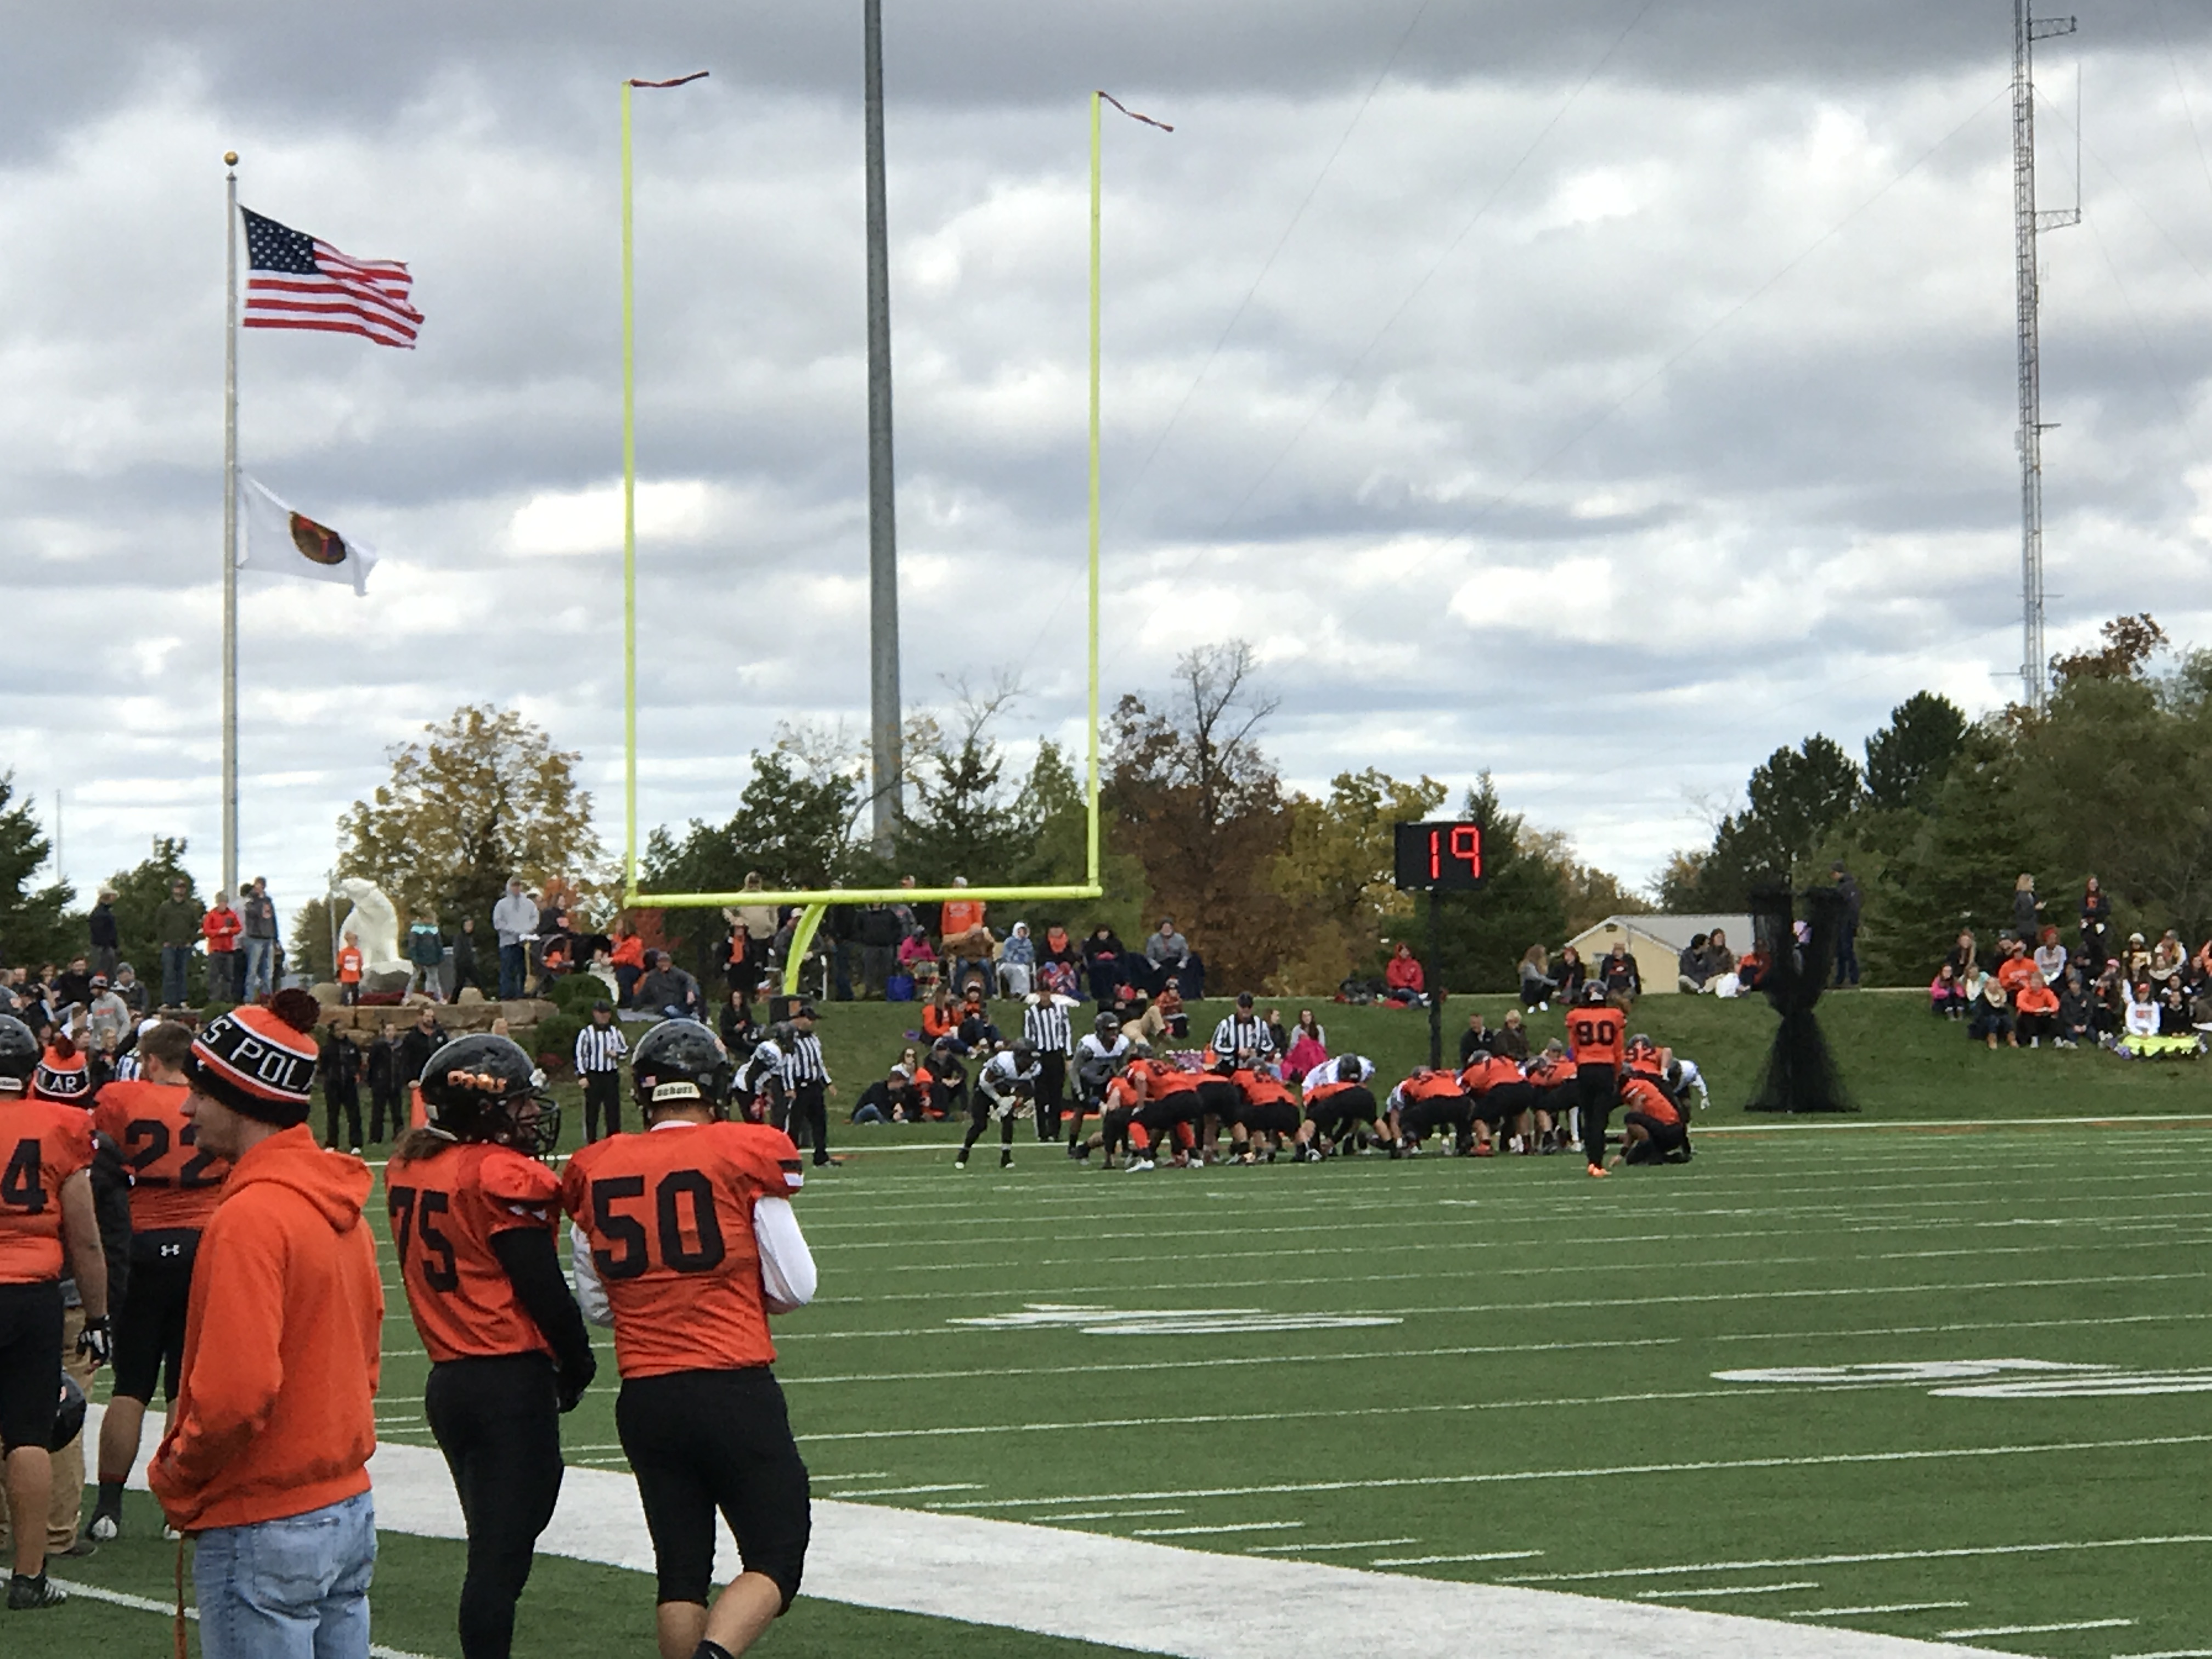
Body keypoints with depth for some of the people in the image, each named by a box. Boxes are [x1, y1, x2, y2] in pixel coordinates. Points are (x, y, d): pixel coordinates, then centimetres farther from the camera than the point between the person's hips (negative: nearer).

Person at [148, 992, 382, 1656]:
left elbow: (236, 1391, -24)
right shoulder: (340, 1206, 8)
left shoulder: (251, 1219, -19)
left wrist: (174, 1477, -10)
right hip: (349, 1510, 9)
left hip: (263, 1532, -9)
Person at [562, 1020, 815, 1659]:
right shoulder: (746, 1156, -7)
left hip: (645, 1397, 4)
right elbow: (793, 1288, -4)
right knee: (775, 1558, 2)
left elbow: (595, 1301, 13)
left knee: (681, 1569, 13)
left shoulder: (597, 1172, 5)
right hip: (735, 1387, -4)